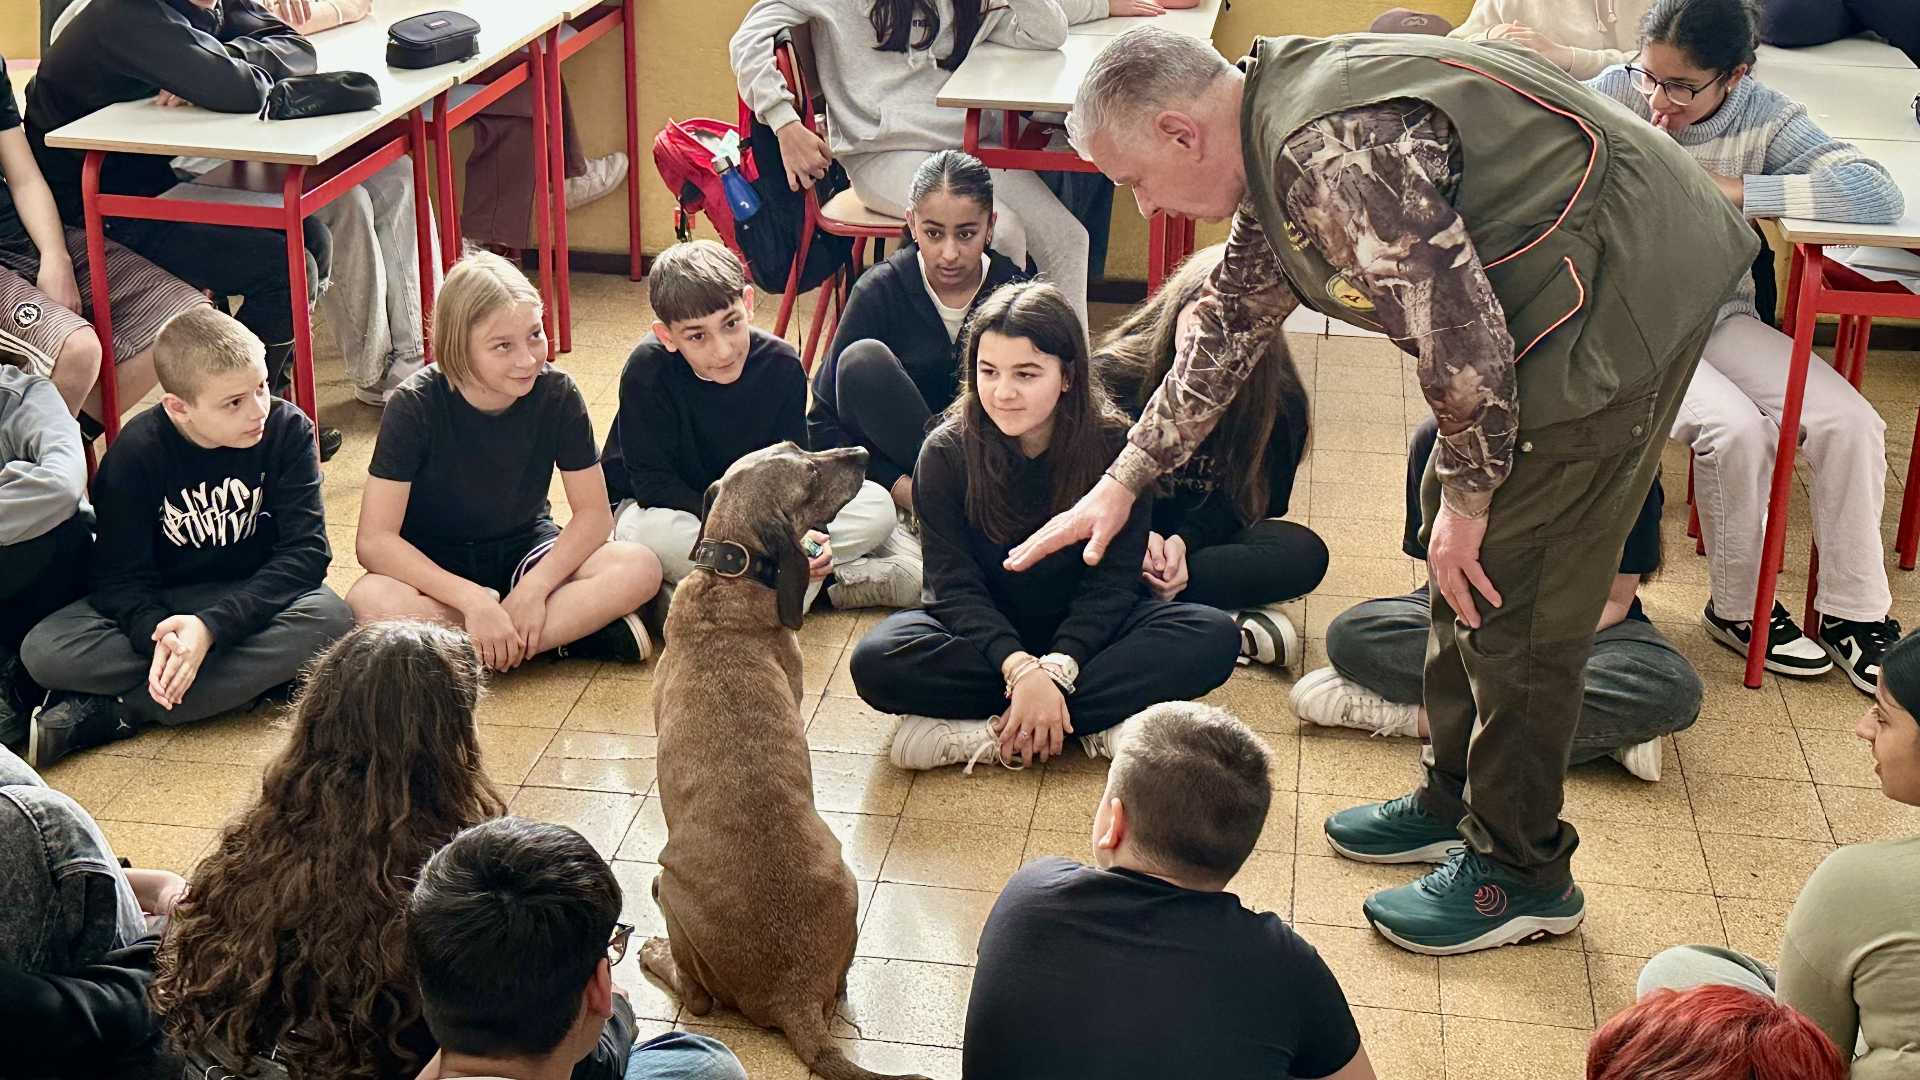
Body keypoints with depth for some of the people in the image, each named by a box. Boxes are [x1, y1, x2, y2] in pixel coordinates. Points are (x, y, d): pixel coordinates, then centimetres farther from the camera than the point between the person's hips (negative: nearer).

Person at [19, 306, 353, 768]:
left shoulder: (287, 428, -14)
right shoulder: (135, 453, -14)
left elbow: (305, 551, -19)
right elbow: (120, 576, -14)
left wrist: (212, 626, -32)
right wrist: (158, 634, -38)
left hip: (254, 597, 1)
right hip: (161, 605, -1)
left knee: (327, 618, -35)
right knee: (45, 650, -25)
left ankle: (114, 713, -28)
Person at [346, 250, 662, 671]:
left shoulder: (556, 394, -13)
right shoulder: (415, 406, -20)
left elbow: (593, 513, -10)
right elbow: (374, 540, -23)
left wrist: (534, 587, -26)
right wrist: (473, 600, -32)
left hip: (525, 554, 2)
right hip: (435, 569, -2)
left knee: (641, 567, -25)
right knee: (370, 602, -37)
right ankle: (577, 626, -26)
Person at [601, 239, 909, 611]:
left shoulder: (780, 364, -15)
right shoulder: (648, 371, -27)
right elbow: (653, 482, -24)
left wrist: (806, 528, -31)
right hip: (667, 507, -3)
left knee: (877, 509, -12)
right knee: (655, 536, -41)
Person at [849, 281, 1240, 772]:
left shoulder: (1115, 447, -14)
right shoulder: (946, 453, -15)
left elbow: (1111, 583, -14)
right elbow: (955, 585, -17)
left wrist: (1055, 669, -31)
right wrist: (1021, 669, -34)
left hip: (1081, 629, 1)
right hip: (983, 629, -1)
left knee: (1215, 637, -27)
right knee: (876, 662, -32)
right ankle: (1094, 725, -27)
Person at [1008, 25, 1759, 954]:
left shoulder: (1336, 153, -26)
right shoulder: (1277, 145, 9)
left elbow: (1462, 333, -26)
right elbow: (1230, 321, 19)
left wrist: (1468, 498, -11)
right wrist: (1122, 481, 21)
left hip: (1620, 295, -10)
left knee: (1510, 590, -3)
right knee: (1460, 558, 18)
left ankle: (1524, 875, 12)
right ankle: (1457, 798, 33)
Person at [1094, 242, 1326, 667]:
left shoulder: (1280, 401, -9)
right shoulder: (1114, 371, -12)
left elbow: (1259, 500, -8)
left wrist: (1185, 539, -28)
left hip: (1208, 534, 2)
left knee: (1305, 554, -27)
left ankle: (1154, 600, -33)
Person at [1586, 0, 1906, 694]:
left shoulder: (1764, 118, -8)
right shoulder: (1612, 97, -12)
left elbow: (1879, 196, -21)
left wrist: (1729, 188, -25)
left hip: (1719, 315, 3)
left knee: (1852, 424, -15)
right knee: (1735, 430, -28)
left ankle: (1854, 616, 2)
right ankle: (1738, 610, -4)